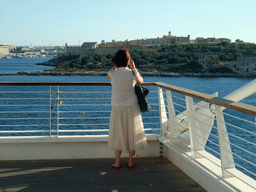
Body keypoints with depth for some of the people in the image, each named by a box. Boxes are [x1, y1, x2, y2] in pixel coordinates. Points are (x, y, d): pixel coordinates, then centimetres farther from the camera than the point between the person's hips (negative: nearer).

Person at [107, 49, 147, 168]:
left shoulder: (113, 74, -7)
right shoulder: (132, 74, -8)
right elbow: (141, 81, 14)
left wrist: (115, 65, 14)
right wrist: (133, 68, 14)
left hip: (117, 108, 0)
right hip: (132, 107, 0)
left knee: (118, 135, 10)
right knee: (132, 134, 10)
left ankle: (117, 162, 14)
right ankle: (130, 162, 15)